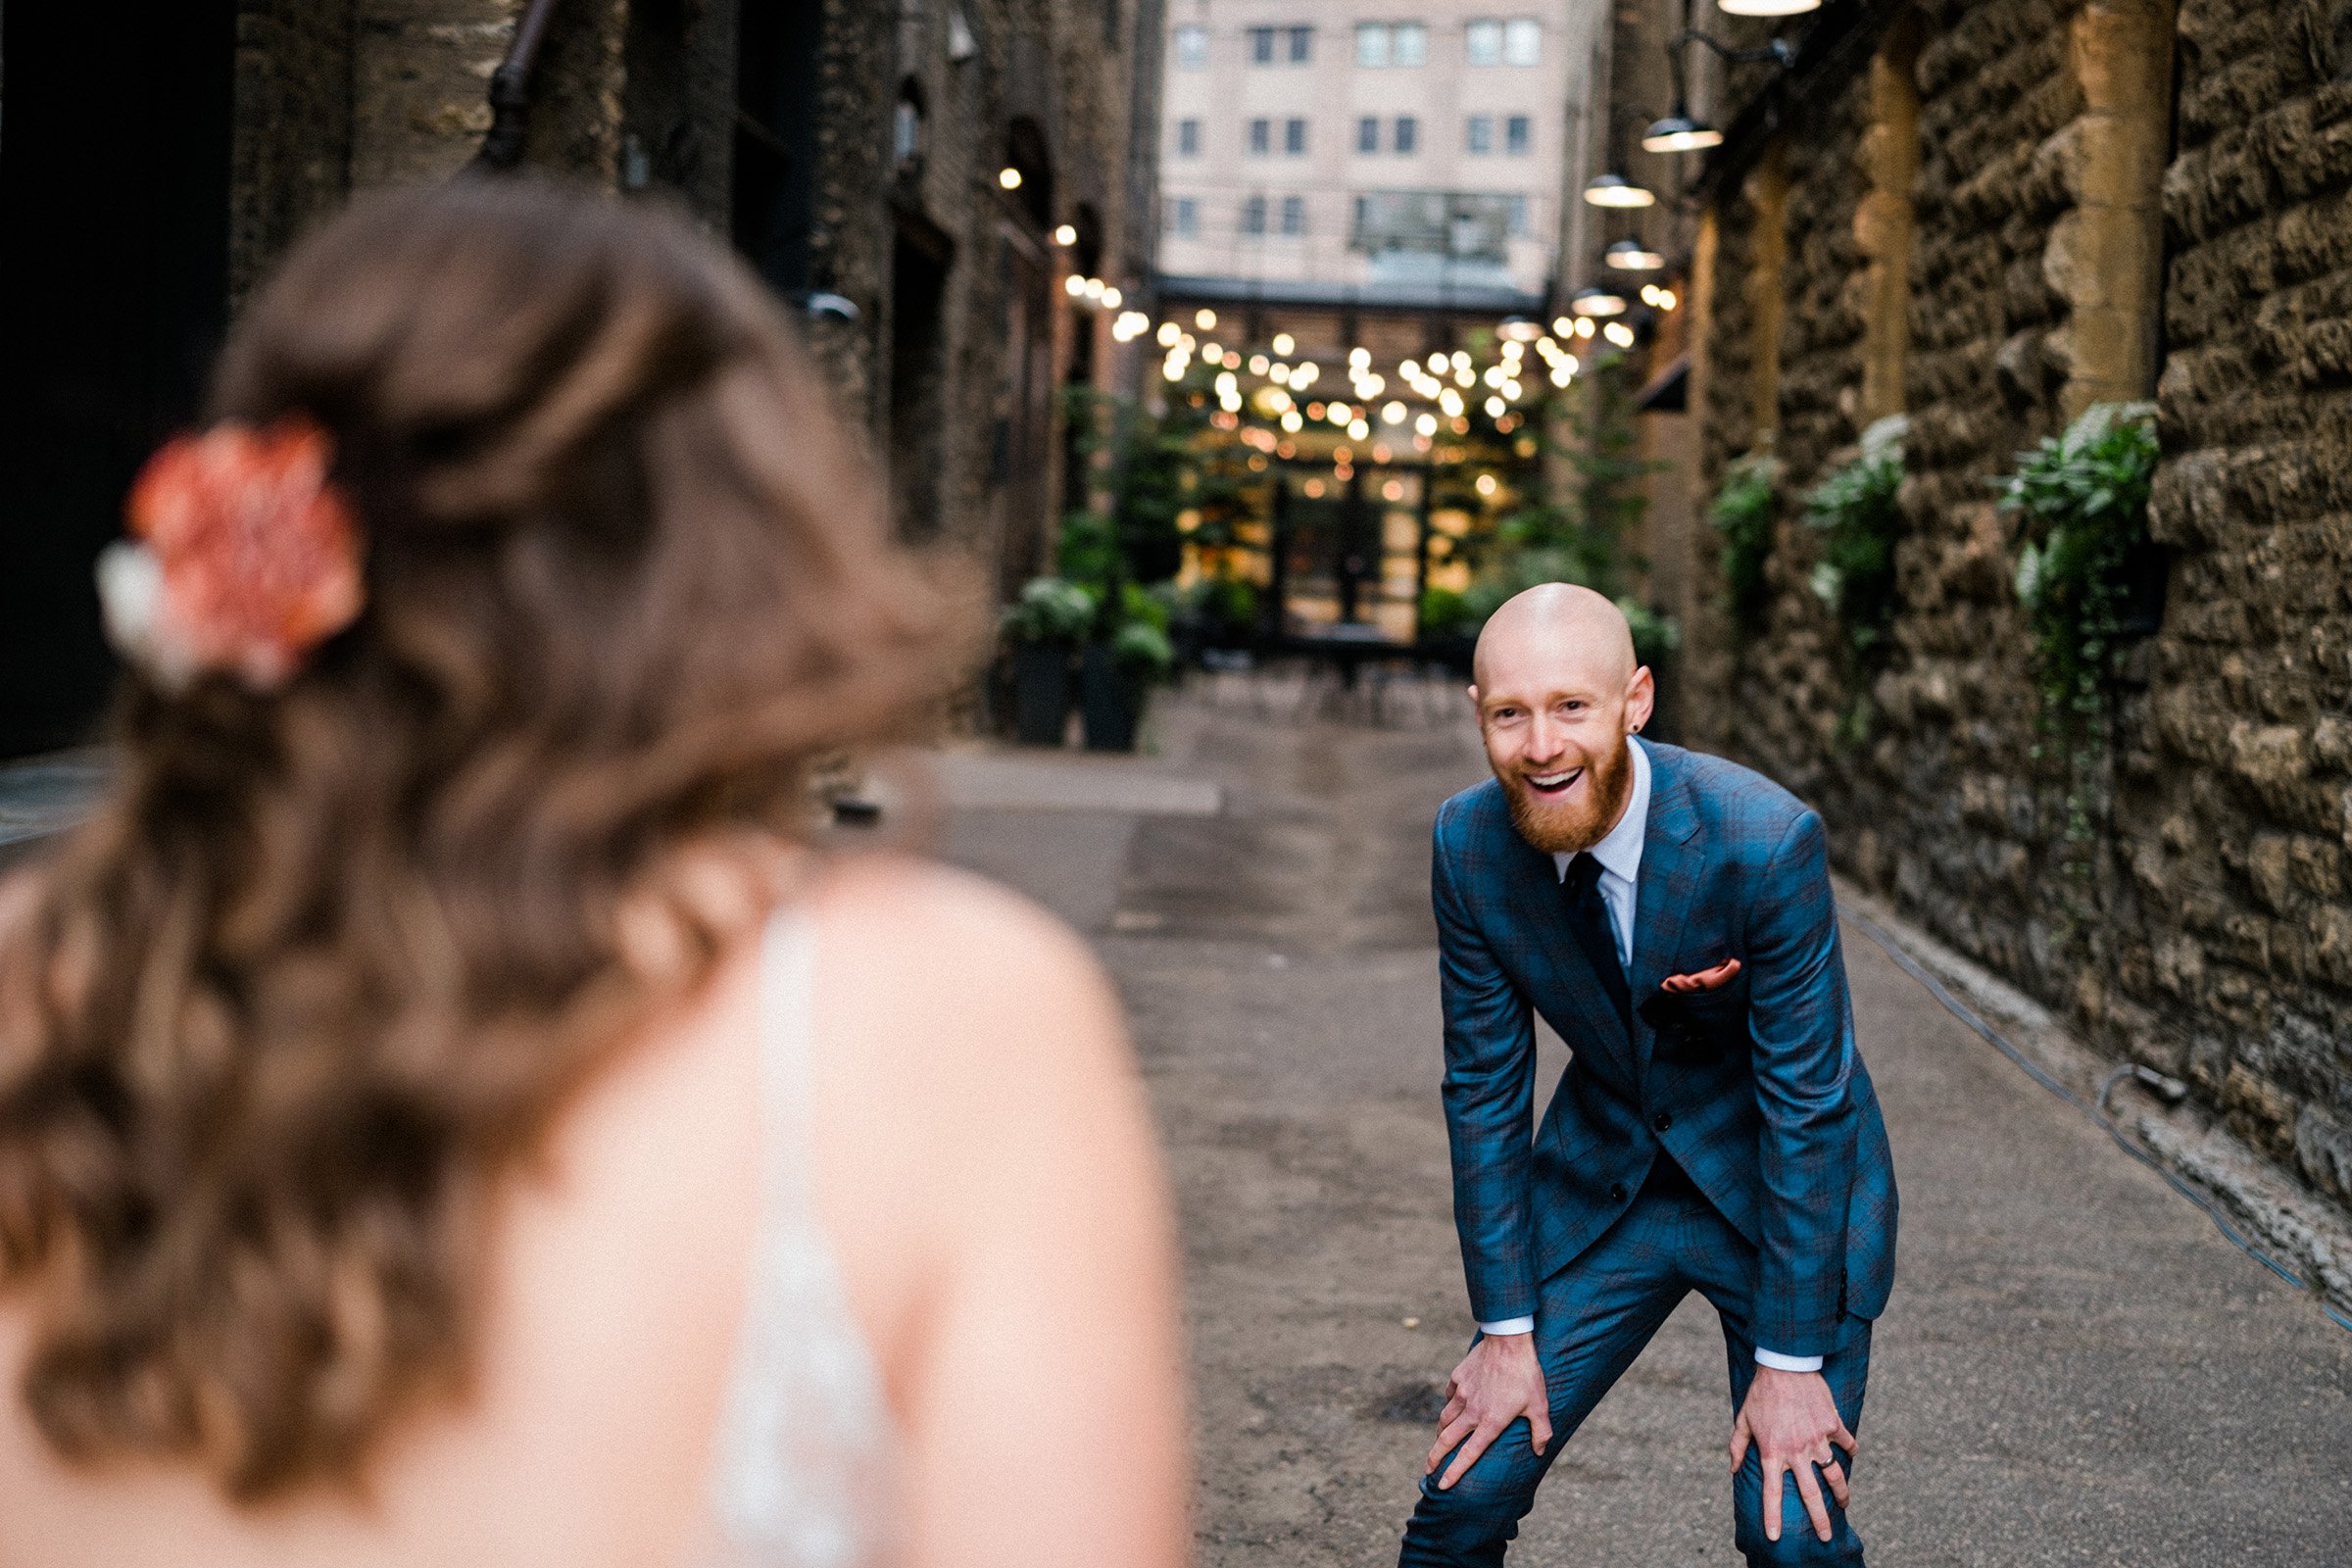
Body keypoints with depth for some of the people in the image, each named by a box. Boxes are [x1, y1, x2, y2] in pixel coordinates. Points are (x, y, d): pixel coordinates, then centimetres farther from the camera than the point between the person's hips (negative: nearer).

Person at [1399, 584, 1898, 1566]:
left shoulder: (1766, 841, -28)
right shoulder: (1468, 845, -15)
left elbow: (1807, 1103, -21)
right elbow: (1485, 1087, -6)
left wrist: (1790, 1361, -17)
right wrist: (1506, 1330, -5)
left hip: (1786, 1192, -3)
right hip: (1601, 1184, 3)